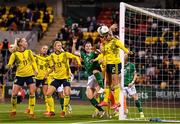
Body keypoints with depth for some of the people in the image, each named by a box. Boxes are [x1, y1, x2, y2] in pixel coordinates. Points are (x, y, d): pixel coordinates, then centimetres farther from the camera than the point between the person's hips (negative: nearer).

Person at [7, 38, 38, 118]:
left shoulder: (29, 52, 6)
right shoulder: (14, 54, -3)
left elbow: (33, 61, 15)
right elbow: (9, 65, -1)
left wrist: (36, 70, 2)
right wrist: (9, 66, -23)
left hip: (30, 75, 2)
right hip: (19, 75, -2)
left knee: (32, 93, -9)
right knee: (14, 93, -8)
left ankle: (31, 112, -2)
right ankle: (13, 110, 14)